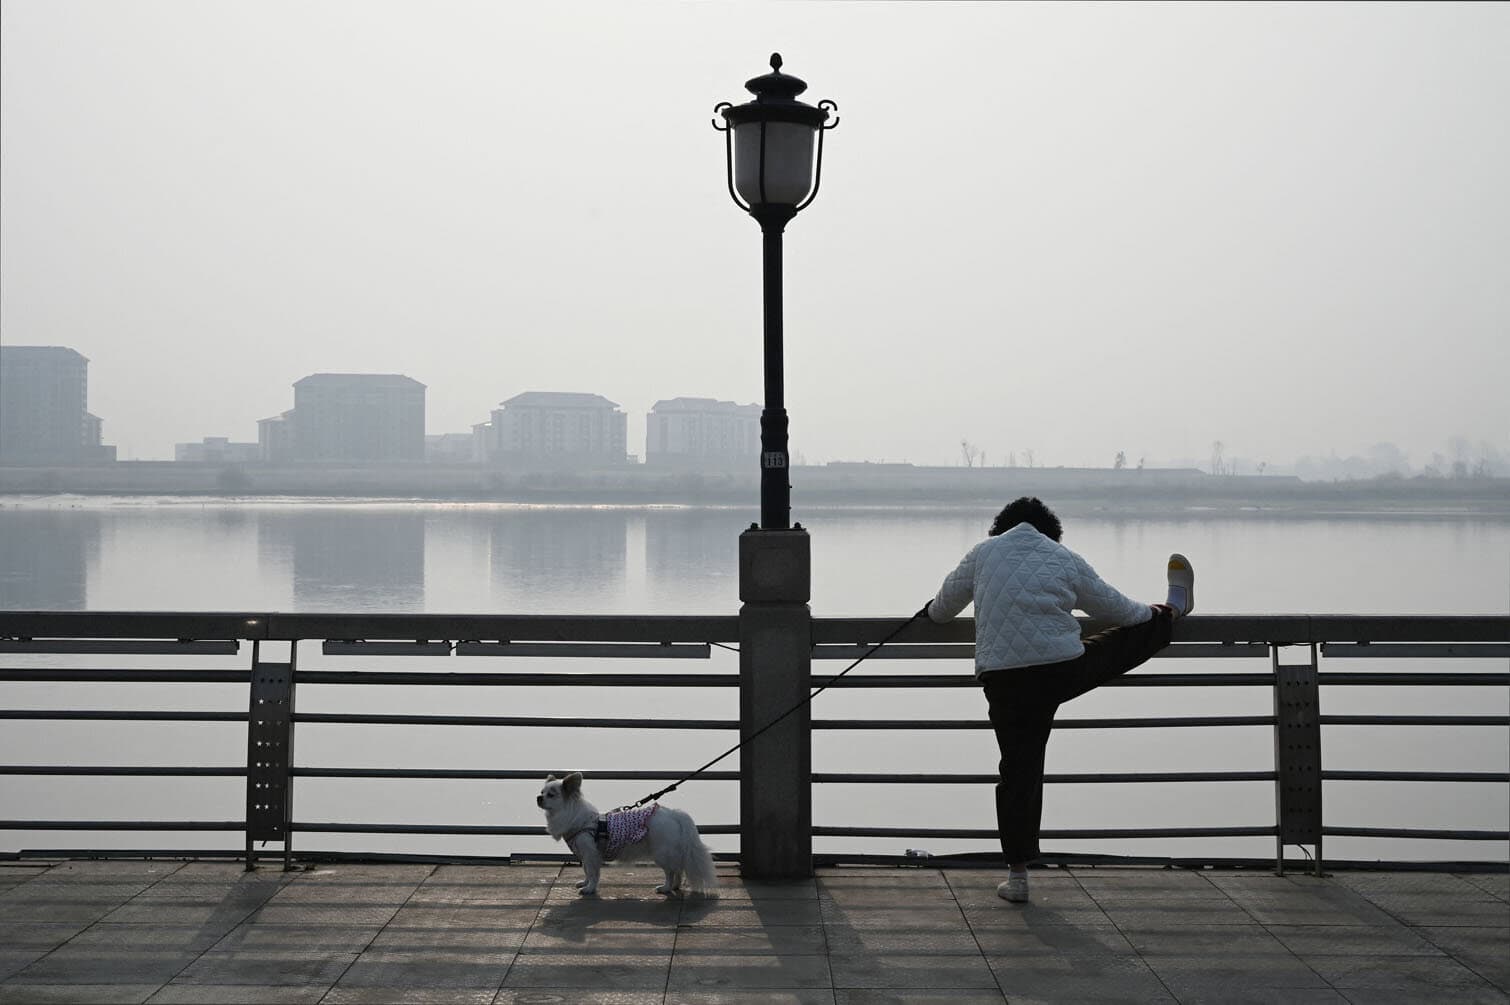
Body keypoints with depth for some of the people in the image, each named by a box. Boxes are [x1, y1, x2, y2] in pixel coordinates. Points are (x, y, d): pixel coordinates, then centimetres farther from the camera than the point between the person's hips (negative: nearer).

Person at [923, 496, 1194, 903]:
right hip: (1064, 669, -1)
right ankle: (1174, 608, 53)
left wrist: (933, 613, 43)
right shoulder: (1067, 560, 7)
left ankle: (1018, 872, 10)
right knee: (1122, 645, 25)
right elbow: (1115, 607, 19)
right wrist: (1149, 613, 39)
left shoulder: (984, 553, 8)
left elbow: (944, 603, 19)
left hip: (1004, 682, 1)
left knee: (1019, 768, 7)